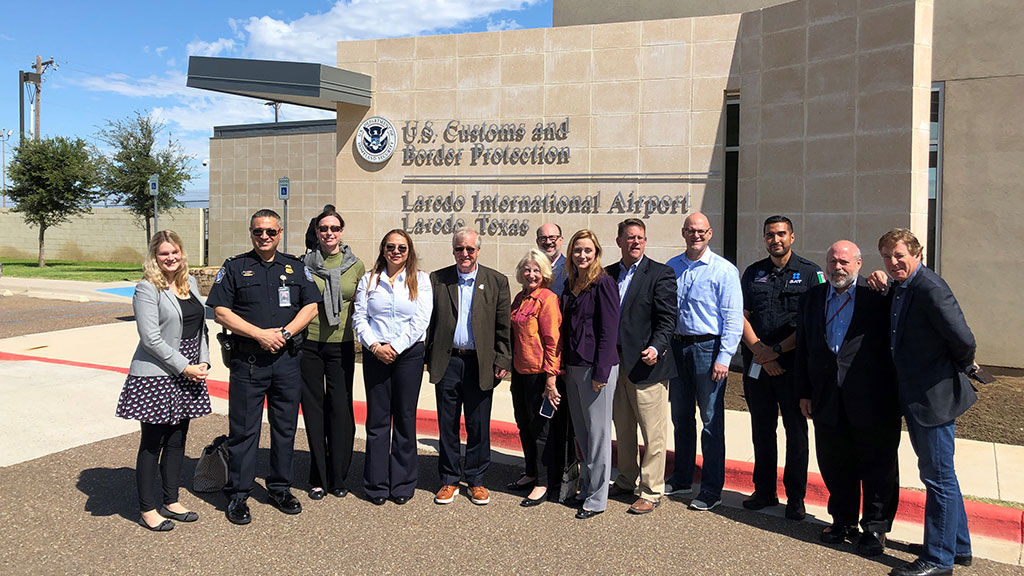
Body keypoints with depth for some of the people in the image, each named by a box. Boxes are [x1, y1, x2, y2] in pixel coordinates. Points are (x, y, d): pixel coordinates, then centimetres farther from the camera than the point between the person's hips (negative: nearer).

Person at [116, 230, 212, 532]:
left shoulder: (190, 282, 11)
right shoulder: (147, 289, -11)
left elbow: (201, 325, 15)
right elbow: (151, 338, -16)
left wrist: (203, 362, 3)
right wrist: (185, 367, -15)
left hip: (187, 375, 7)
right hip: (155, 377, -6)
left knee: (177, 441, 13)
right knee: (152, 443, 4)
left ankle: (171, 501, 26)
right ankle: (147, 509, 16)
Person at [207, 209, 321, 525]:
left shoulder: (296, 267, 11)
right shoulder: (234, 267, 4)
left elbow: (311, 307, 6)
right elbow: (221, 312, -3)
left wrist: (284, 332, -10)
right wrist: (260, 334, -13)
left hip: (288, 359, 2)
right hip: (247, 361, -2)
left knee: (285, 427, 10)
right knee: (243, 428, 2)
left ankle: (280, 488, 23)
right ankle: (237, 494, 13)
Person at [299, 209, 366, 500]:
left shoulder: (356, 266, 5)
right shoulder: (305, 264, 3)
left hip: (341, 345, 0)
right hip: (309, 343, 0)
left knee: (341, 409, 1)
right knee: (313, 409, 6)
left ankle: (337, 478, 15)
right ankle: (318, 479, 18)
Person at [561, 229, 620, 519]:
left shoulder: (603, 283, -10)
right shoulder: (570, 286, 12)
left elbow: (608, 331, -14)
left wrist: (601, 372, -17)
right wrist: (563, 367, 12)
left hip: (595, 367, -7)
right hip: (572, 366, 8)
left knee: (597, 432, 1)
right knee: (581, 431, 14)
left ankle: (597, 498, 11)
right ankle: (586, 487, 27)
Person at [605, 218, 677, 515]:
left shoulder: (660, 273, -6)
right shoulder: (608, 274, 11)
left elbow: (667, 319, -11)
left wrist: (656, 348, -26)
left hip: (646, 364, -6)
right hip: (615, 362, 6)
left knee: (653, 434, 1)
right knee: (623, 429, 18)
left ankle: (651, 492, 13)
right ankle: (628, 480, 34)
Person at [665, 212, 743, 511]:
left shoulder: (724, 270, -7)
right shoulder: (671, 268, 8)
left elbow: (733, 318, -10)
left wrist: (724, 358, -15)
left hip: (708, 348, -5)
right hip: (677, 347, 5)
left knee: (711, 421, 1)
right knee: (681, 417, 16)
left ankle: (712, 490, 12)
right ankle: (681, 478, 30)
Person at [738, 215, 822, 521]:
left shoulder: (810, 272, 0)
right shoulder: (753, 272, 11)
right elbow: (742, 316, 6)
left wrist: (777, 350, -13)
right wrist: (759, 350, -9)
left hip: (793, 361, -3)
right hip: (757, 363, 4)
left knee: (795, 429, 3)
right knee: (762, 429, 11)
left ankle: (795, 498, 14)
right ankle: (764, 491, 23)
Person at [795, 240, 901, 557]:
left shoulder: (878, 296, -5)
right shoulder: (811, 298, 9)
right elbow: (803, 348, 10)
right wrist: (804, 392, 8)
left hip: (872, 400, -4)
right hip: (828, 401, 4)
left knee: (878, 468, 7)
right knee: (835, 466, 15)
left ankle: (875, 528, 23)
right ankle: (844, 521, 33)